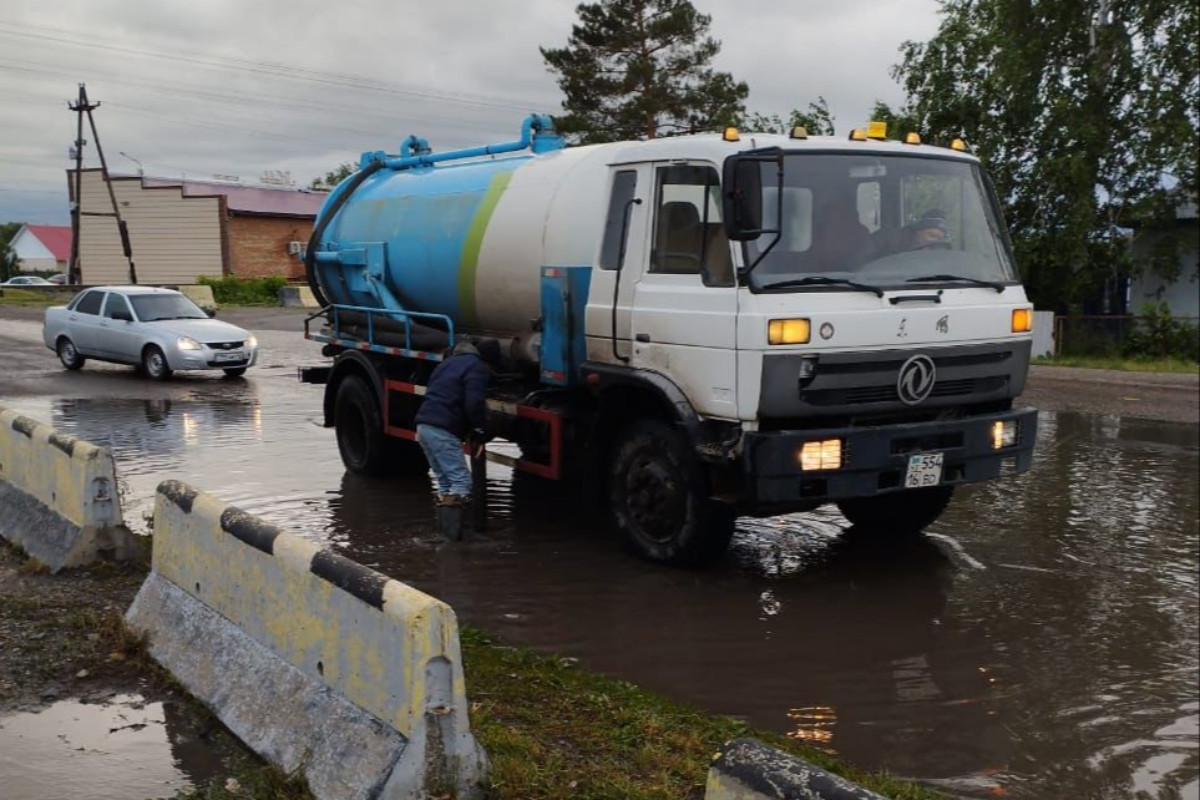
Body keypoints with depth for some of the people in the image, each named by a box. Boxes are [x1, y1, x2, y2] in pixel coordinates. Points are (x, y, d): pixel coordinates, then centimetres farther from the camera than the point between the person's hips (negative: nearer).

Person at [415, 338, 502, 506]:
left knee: (444, 478, 19)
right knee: (461, 481, -9)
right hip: (442, 430, -9)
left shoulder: (451, 362, 26)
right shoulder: (477, 368, -2)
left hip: (424, 424, 9)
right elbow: (474, 404, -14)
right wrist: (480, 432, -4)